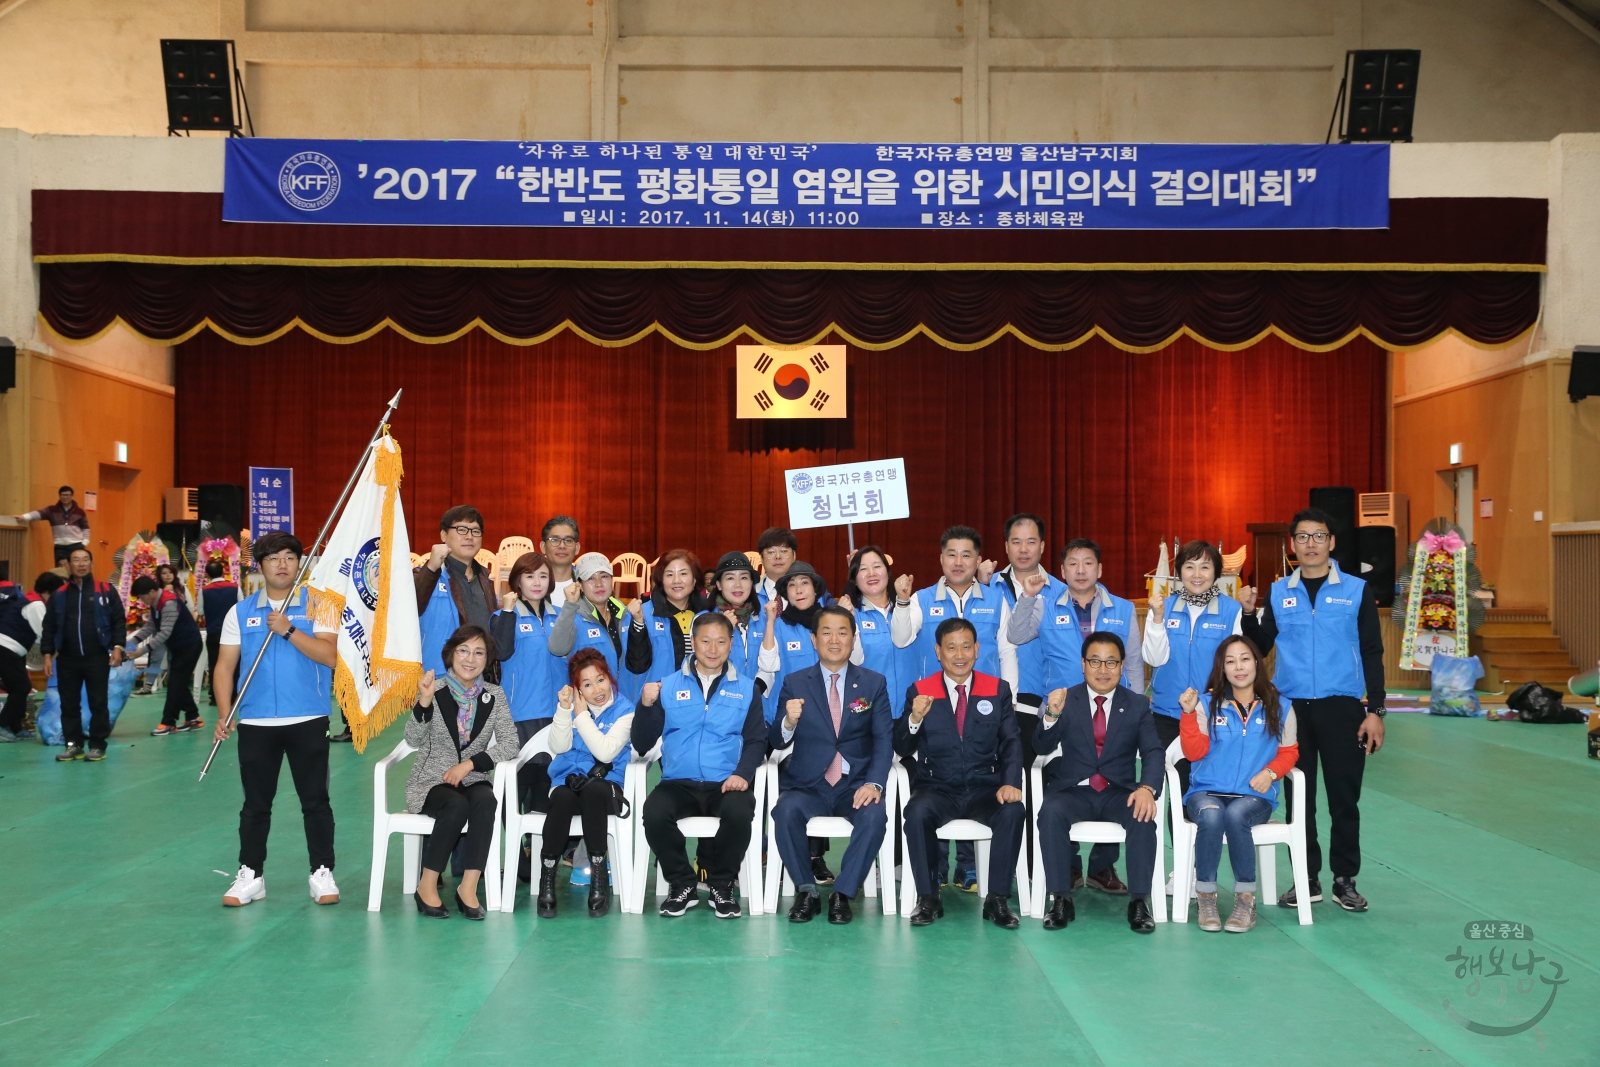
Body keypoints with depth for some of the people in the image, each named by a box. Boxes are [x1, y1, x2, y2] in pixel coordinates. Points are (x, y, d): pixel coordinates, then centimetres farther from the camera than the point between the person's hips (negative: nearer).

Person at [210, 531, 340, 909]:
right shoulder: (240, 612, 7)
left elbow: (329, 655, -12)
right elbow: (225, 666, 5)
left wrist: (288, 631, -19)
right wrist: (224, 715, -6)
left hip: (308, 720, -2)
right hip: (256, 722, 2)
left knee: (315, 799, 4)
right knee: (256, 803, 9)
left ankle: (322, 874, 13)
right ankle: (250, 876, 19)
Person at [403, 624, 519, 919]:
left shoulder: (494, 695, 4)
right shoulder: (435, 690, -3)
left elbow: (510, 743, -5)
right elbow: (413, 741, -13)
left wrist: (469, 764, -18)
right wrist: (424, 702, -30)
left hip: (474, 781, 2)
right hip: (431, 782, -2)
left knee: (485, 801, -32)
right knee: (457, 805, -33)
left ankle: (468, 887, -28)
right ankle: (427, 885, -18)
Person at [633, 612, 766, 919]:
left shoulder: (746, 688, 11)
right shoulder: (668, 686, 10)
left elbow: (756, 740, 6)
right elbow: (642, 745, 7)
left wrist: (743, 773, -13)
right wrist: (646, 706, -10)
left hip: (726, 784, 0)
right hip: (678, 783, 1)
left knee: (739, 812, -33)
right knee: (654, 813, -30)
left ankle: (721, 885, -6)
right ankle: (682, 884, -5)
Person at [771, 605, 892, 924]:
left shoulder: (874, 683, 9)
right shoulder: (795, 683, 8)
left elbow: (884, 739, 1)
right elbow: (776, 741, 4)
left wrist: (874, 783, -17)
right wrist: (788, 722, -21)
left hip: (855, 784, 0)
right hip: (807, 786, 0)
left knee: (874, 816, -31)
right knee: (786, 811, -31)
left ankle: (842, 894, -12)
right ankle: (806, 891, -10)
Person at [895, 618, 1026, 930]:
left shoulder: (998, 690, 10)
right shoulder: (919, 692, 7)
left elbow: (1011, 743, 3)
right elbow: (902, 750, 2)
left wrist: (1010, 783, -15)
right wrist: (914, 719, -19)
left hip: (985, 787, 1)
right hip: (937, 788, -1)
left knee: (1013, 811, -30)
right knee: (917, 812, -33)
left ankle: (997, 899, -16)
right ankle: (928, 898, -16)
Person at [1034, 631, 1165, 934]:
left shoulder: (1138, 704, 8)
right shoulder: (1065, 700, 5)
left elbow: (1154, 752, -3)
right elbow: (1041, 748, -5)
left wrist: (1147, 788, -23)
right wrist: (1052, 716, -27)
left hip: (1119, 792, 1)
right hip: (1073, 791, 0)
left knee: (1144, 816, -30)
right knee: (1051, 812, -32)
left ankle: (1139, 901, -21)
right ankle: (1060, 899, -24)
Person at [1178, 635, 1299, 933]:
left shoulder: (1279, 708, 7)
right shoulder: (1207, 703, 4)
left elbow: (1288, 752, 14)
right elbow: (1195, 752, -1)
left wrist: (1270, 772, -6)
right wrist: (1189, 714, -14)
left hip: (1255, 796, 0)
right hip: (1207, 792, 0)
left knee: (1235, 814, -35)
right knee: (1211, 815, -35)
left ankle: (1246, 898, -19)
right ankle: (1205, 896, -17)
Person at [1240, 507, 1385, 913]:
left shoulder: (1356, 591, 1)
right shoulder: (1279, 593, 6)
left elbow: (1372, 653, 2)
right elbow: (1260, 649, 9)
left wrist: (1375, 710, -3)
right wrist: (1249, 614, -8)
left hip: (1341, 708, -2)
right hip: (1291, 708, 2)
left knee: (1344, 796, 3)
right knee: (1299, 796, 7)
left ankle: (1345, 880, 15)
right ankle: (1308, 879, 17)